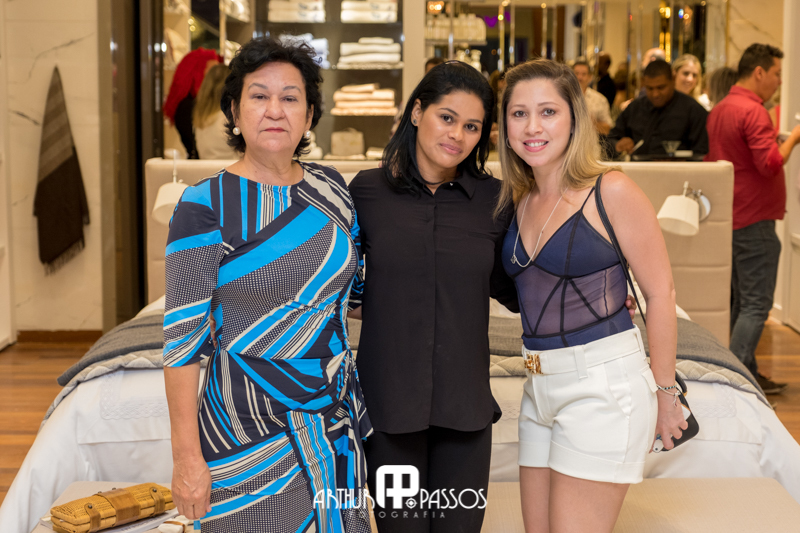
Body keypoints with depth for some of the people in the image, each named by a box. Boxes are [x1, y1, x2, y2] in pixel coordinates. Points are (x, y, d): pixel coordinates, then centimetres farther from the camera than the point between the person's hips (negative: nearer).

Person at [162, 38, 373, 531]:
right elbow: (184, 337, -12)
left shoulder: (330, 188, 4)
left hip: (335, 424, 5)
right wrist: (187, 456, -14)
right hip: (248, 439, -5)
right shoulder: (205, 206, -11)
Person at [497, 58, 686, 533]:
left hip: (604, 384, -7)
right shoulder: (518, 199, 8)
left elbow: (660, 292, -8)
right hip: (540, 385, 7)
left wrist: (663, 391, -5)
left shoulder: (612, 192, -11)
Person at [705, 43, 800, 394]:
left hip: (729, 217, 10)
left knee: (740, 300, 14)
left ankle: (745, 372, 21)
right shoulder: (752, 112, -17)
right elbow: (771, 163, -24)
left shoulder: (718, 110, 13)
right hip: (754, 220, -10)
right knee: (756, 303, -6)